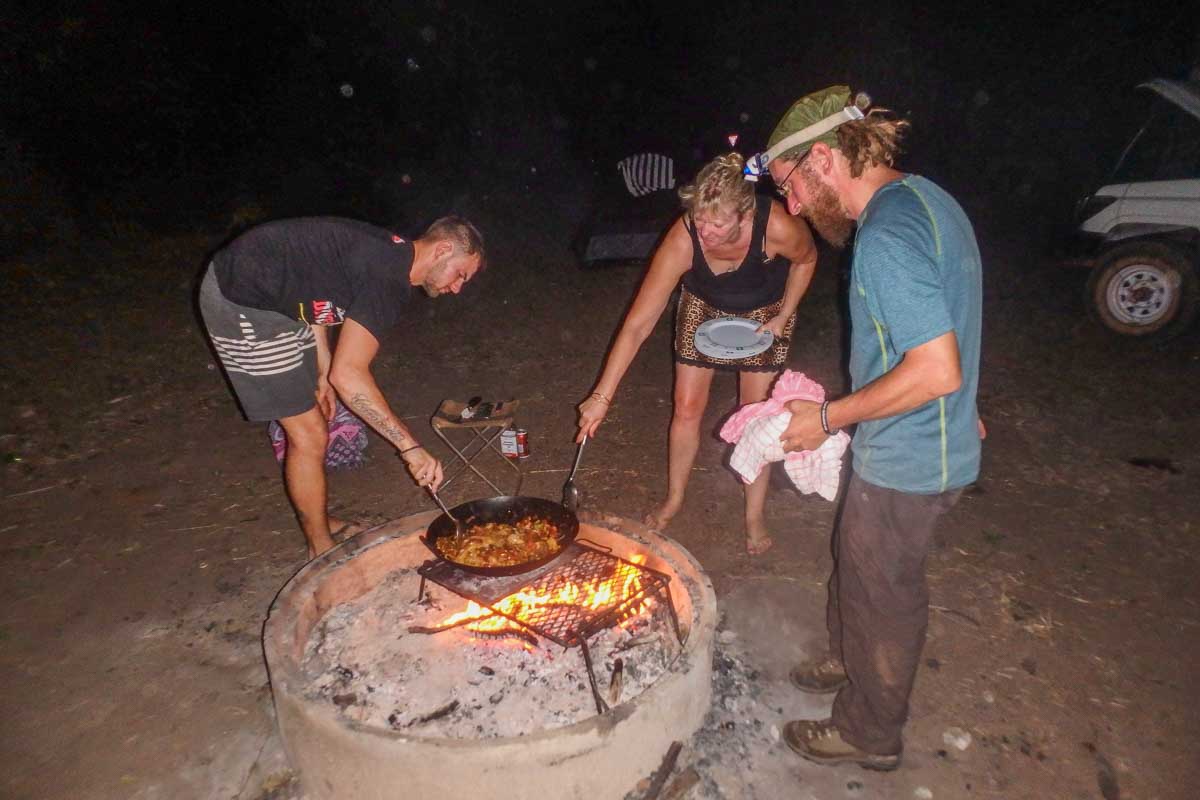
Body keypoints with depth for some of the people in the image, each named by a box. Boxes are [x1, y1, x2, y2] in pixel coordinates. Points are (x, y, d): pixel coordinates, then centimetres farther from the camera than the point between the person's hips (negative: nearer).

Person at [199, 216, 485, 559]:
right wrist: (411, 447, -28)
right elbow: (348, 374, -31)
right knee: (309, 436, -4)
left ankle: (320, 522, 35)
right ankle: (322, 550, 14)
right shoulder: (389, 280, -24)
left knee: (309, 426, 17)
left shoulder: (389, 251, 6)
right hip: (240, 302, -10)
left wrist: (323, 372, 13)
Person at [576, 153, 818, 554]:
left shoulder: (777, 227, -37)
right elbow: (637, 325, -34)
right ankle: (674, 498, 26)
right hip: (703, 308, 1)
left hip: (764, 313, 0)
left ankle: (754, 515, 20)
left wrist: (783, 317, -15)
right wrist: (602, 396, -35)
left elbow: (806, 260, -9)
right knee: (687, 408, 3)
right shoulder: (682, 240, -36)